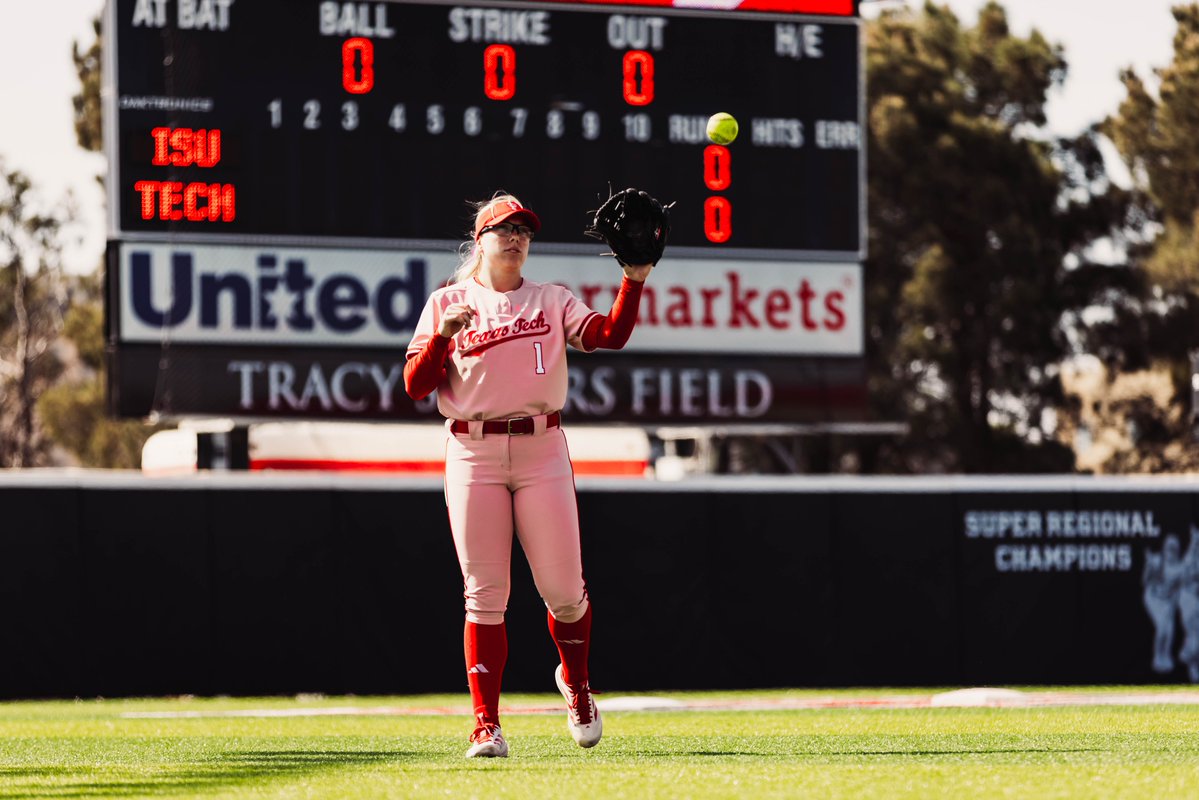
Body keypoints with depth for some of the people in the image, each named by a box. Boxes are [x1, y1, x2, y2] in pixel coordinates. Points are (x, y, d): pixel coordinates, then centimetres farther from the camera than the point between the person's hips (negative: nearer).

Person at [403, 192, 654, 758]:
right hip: (472, 455, -1)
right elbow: (416, 385, 2)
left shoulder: (552, 302, 13)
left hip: (542, 451, 1)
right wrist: (444, 334, -13)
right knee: (484, 594, -5)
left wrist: (633, 281, -13)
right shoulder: (446, 304, 10)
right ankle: (486, 725, -2)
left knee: (563, 589, -3)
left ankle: (575, 682, 27)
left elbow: (609, 336, -3)